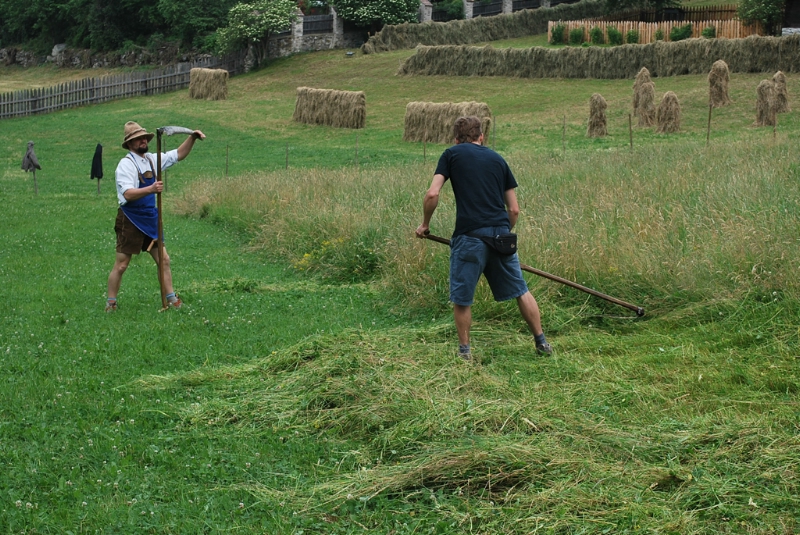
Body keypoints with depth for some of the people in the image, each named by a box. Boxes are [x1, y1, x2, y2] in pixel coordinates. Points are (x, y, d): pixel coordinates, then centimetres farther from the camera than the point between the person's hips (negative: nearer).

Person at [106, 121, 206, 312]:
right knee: (121, 265, 0)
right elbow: (128, 194, -28)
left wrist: (192, 138, 2)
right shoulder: (126, 164, -15)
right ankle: (110, 303, 10)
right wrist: (150, 189, -42)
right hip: (130, 220, -7)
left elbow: (178, 155, 17)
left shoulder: (152, 159, 8)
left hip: (150, 219, 7)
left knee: (163, 259, 7)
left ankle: (172, 299, 14)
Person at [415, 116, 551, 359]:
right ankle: (541, 342, 21)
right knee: (520, 290, 16)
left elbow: (433, 194, -4)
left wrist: (425, 224, 10)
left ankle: (464, 350, 14)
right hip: (501, 233, 4)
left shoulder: (452, 154, 7)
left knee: (461, 297, 10)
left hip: (470, 236, -4)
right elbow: (514, 209, 15)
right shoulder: (497, 159, 17)